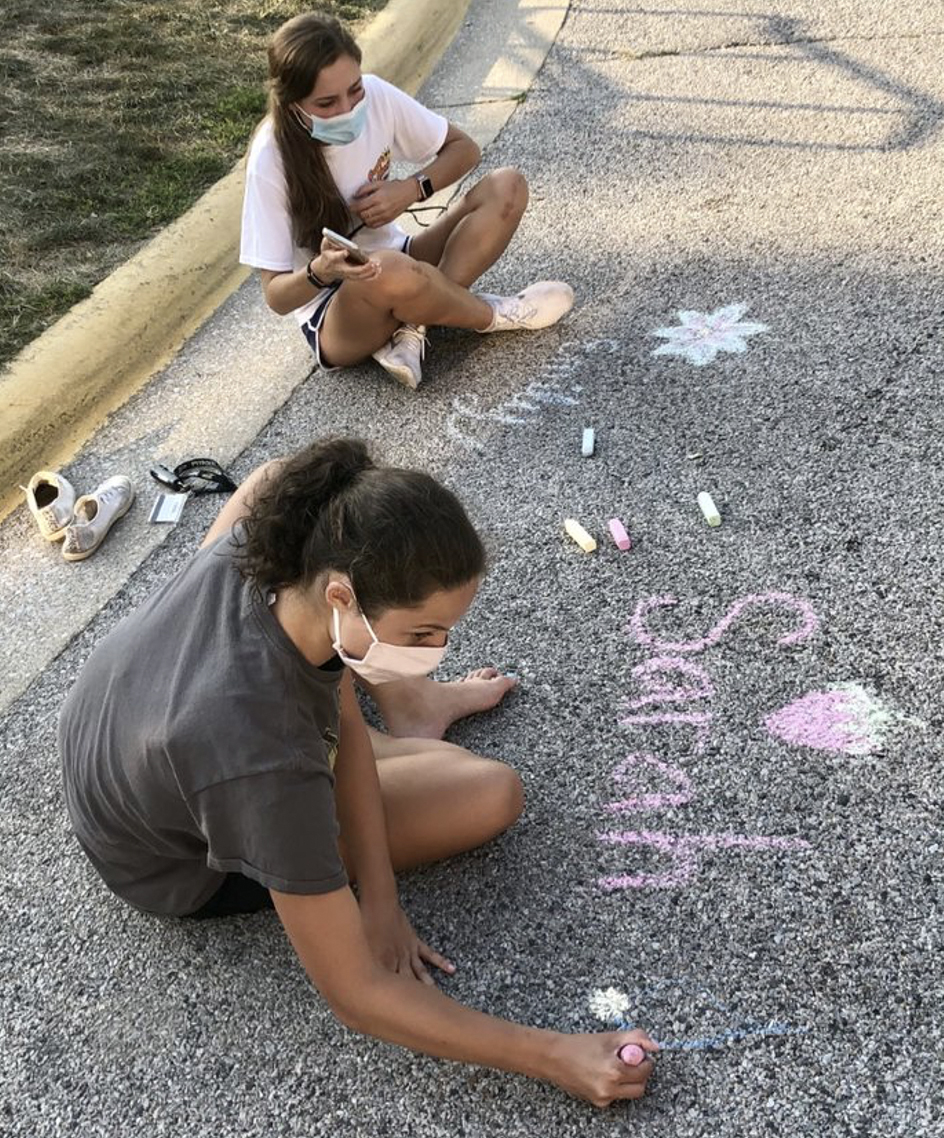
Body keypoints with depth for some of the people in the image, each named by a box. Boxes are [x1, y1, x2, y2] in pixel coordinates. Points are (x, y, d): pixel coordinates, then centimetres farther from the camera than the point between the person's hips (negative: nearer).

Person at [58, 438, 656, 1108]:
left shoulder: (286, 546, -28)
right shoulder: (267, 763, -45)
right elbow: (355, 995, -34)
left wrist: (380, 897, -13)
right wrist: (553, 1057, -28)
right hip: (181, 870, -5)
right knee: (493, 794, -11)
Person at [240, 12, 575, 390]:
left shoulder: (376, 95, -11)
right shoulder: (272, 159, -22)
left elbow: (464, 149, 3)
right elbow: (276, 296, -18)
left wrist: (412, 189, -16)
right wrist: (320, 271, -40)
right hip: (334, 315, -5)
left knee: (507, 187, -12)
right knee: (388, 271, -40)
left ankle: (412, 327, -19)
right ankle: (493, 315, -10)